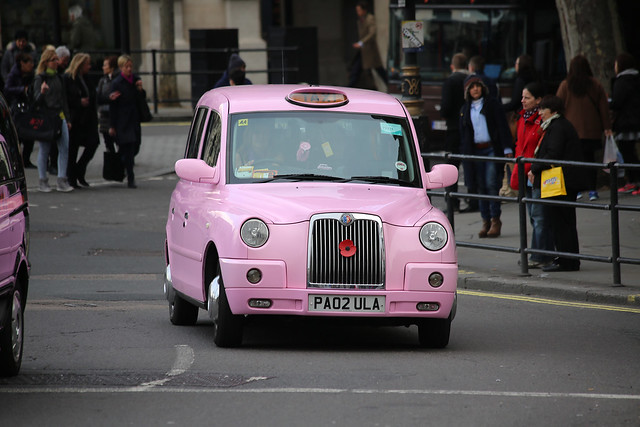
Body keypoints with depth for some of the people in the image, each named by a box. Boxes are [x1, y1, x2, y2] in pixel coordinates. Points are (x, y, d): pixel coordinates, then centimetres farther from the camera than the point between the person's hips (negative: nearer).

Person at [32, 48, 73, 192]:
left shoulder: (58, 78, 15)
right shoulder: (40, 79, -4)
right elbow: (36, 99, -9)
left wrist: (67, 118, 19)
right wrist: (41, 92, -32)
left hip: (59, 116, 6)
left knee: (64, 148, -3)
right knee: (44, 149, 1)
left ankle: (62, 181, 0)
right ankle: (43, 181, 8)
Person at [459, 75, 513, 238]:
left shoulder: (492, 104, 2)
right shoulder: (465, 110, 13)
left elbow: (502, 126, -2)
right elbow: (463, 134, 17)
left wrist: (507, 149, -9)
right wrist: (464, 154, 12)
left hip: (492, 149, -4)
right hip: (475, 150, 4)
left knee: (492, 184, -10)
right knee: (481, 187, 3)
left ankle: (495, 220, -4)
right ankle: (486, 221, 8)